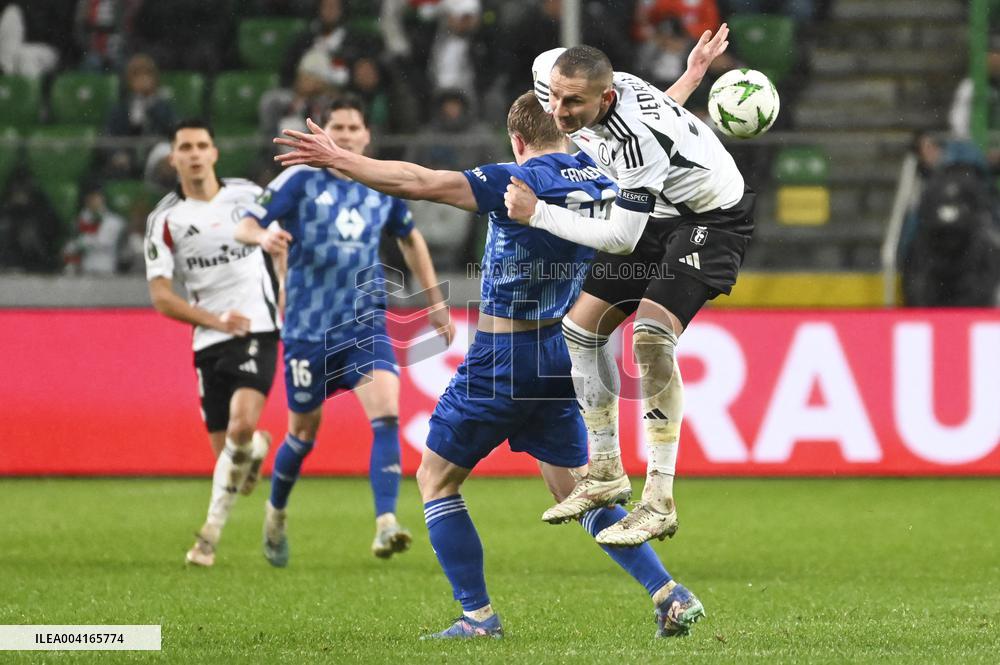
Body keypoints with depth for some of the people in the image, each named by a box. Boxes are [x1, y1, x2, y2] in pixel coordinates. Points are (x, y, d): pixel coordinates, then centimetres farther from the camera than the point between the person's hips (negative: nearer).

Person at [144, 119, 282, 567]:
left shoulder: (248, 196, 3)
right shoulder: (164, 219, -2)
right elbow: (160, 296, -4)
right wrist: (216, 320, -14)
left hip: (257, 332, -1)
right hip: (209, 342, 1)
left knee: (243, 425, -25)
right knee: (224, 446, 3)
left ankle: (213, 527, -3)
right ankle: (256, 448, 41)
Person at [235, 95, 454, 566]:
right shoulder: (301, 180, -4)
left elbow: (410, 240, 24)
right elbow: (243, 227, -7)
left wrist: (436, 303, 24)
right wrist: (264, 236, -32)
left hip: (366, 324, 2)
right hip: (309, 329, -2)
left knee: (386, 414, -21)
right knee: (304, 432, 10)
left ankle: (385, 526, -27)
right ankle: (276, 515, 37)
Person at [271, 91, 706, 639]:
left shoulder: (522, 181, -16)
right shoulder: (603, 179, 4)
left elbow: (419, 183, -22)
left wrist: (335, 159, -18)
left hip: (503, 357, -7)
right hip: (562, 359, 7)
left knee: (435, 479, 6)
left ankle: (478, 616, 0)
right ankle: (671, 595, 4)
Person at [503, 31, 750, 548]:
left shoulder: (639, 136, -37)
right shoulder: (553, 76, -15)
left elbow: (622, 237, -31)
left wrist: (537, 214, -27)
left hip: (714, 218, -9)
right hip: (657, 211, 9)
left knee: (651, 336, -27)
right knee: (581, 330, 7)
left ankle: (660, 501, -23)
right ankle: (605, 472, 20)